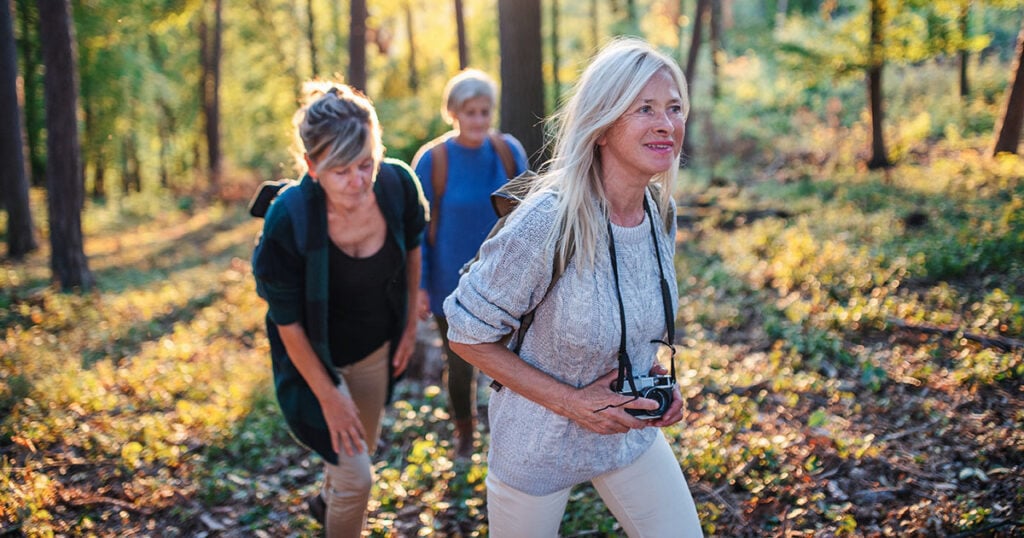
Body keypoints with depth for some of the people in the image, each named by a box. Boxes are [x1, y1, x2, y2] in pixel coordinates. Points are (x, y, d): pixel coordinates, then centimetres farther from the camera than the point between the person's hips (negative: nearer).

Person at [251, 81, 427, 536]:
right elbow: (288, 322, -22)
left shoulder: (398, 184, -23)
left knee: (364, 446, 27)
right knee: (356, 477, -3)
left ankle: (327, 499, 60)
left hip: (376, 347, 5)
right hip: (316, 358, -5)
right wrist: (328, 395, -16)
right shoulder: (288, 220, -34)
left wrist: (410, 322, 7)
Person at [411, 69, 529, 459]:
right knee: (461, 365, 14)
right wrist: (420, 286, -7)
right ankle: (464, 435, 38)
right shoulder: (432, 160, -13)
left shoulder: (509, 151, -7)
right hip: (453, 285, -1)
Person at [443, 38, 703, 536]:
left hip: (632, 431, 5)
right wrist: (570, 402, -22)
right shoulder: (547, 223, -29)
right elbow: (467, 335, -19)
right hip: (540, 445, -5)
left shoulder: (662, 213, -8)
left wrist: (656, 375, -5)